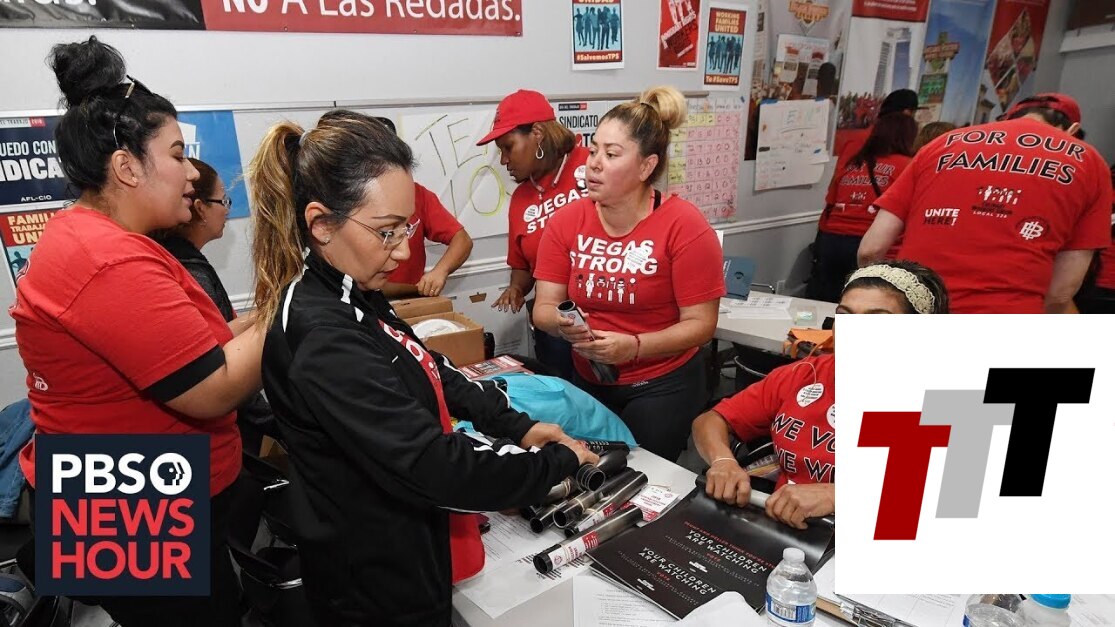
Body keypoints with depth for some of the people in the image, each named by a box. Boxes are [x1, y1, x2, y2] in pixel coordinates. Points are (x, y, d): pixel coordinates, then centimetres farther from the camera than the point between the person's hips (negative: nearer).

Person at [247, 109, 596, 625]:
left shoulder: (350, 296, 0)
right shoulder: (323, 339, -31)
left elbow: (434, 374, 10)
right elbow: (434, 468, -33)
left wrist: (518, 426, 1)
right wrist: (557, 463, -20)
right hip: (381, 586, -9)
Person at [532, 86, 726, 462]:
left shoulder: (684, 225, -17)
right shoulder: (566, 221, -5)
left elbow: (700, 324, -16)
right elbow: (543, 309, -5)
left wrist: (634, 346, -28)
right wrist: (562, 324, -27)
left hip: (663, 388, -4)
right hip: (587, 383, 4)